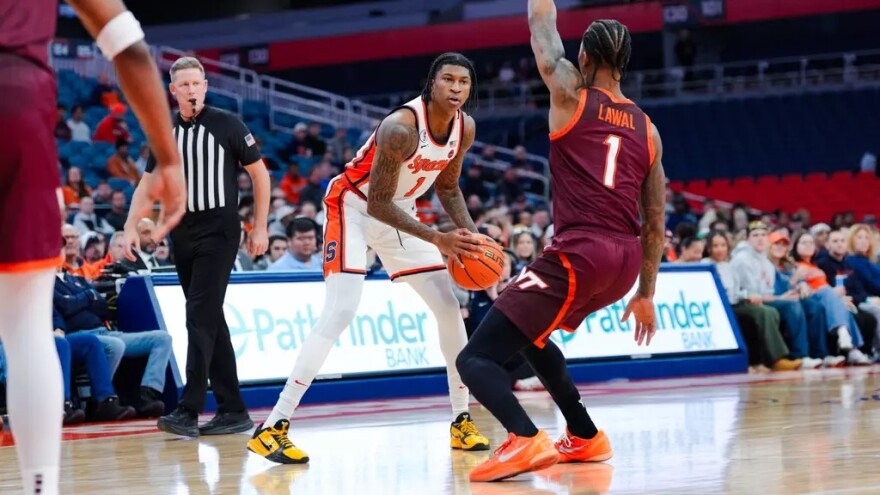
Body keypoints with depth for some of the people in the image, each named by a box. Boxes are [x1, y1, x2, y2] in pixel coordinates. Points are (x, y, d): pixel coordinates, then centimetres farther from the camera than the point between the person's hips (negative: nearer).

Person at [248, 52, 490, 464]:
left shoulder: (465, 128, -8)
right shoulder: (401, 127, -32)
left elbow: (446, 187, 9)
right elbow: (377, 202, -29)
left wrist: (469, 233, -7)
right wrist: (437, 240, -32)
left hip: (399, 212, 8)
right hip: (354, 206, -8)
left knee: (449, 308, 2)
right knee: (341, 310, -21)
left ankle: (461, 420, 15)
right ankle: (273, 428, -24)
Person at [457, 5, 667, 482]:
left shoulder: (570, 95, 1)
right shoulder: (647, 129, 16)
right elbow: (655, 221, 18)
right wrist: (645, 292, 25)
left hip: (579, 255, -7)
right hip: (626, 259, 7)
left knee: (475, 359, -7)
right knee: (528, 332, 33)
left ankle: (526, 440, -33)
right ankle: (586, 438, 32)